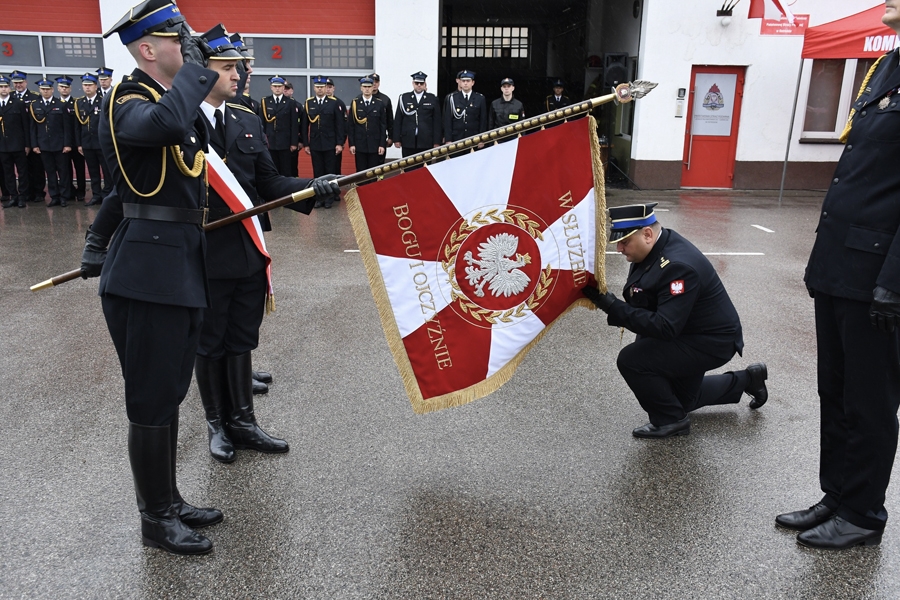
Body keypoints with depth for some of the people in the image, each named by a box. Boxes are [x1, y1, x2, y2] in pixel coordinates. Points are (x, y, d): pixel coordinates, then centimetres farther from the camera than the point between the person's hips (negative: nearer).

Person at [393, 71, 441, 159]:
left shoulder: (432, 99, 7)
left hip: (426, 142, -1)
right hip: (408, 142, 1)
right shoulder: (404, 98, 10)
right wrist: (396, 139, 1)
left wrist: (437, 142, -1)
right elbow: (397, 120, 7)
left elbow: (437, 122, 4)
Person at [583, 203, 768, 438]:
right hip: (690, 333, 10)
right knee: (681, 400, 27)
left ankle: (670, 420, -4)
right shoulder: (655, 249, -5)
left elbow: (666, 328, -36)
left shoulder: (677, 266, -33)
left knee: (631, 360, -25)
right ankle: (747, 380, 39)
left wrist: (614, 307, -37)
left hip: (711, 342, -10)